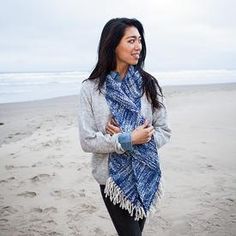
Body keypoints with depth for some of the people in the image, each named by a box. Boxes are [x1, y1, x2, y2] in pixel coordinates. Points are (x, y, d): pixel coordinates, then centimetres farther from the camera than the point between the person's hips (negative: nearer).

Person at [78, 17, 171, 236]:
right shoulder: (91, 88, -9)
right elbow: (87, 141, -11)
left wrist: (126, 137, -16)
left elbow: (164, 131, -1)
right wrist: (128, 140, -20)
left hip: (147, 177, 3)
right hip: (113, 177, -2)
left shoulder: (148, 84, -3)